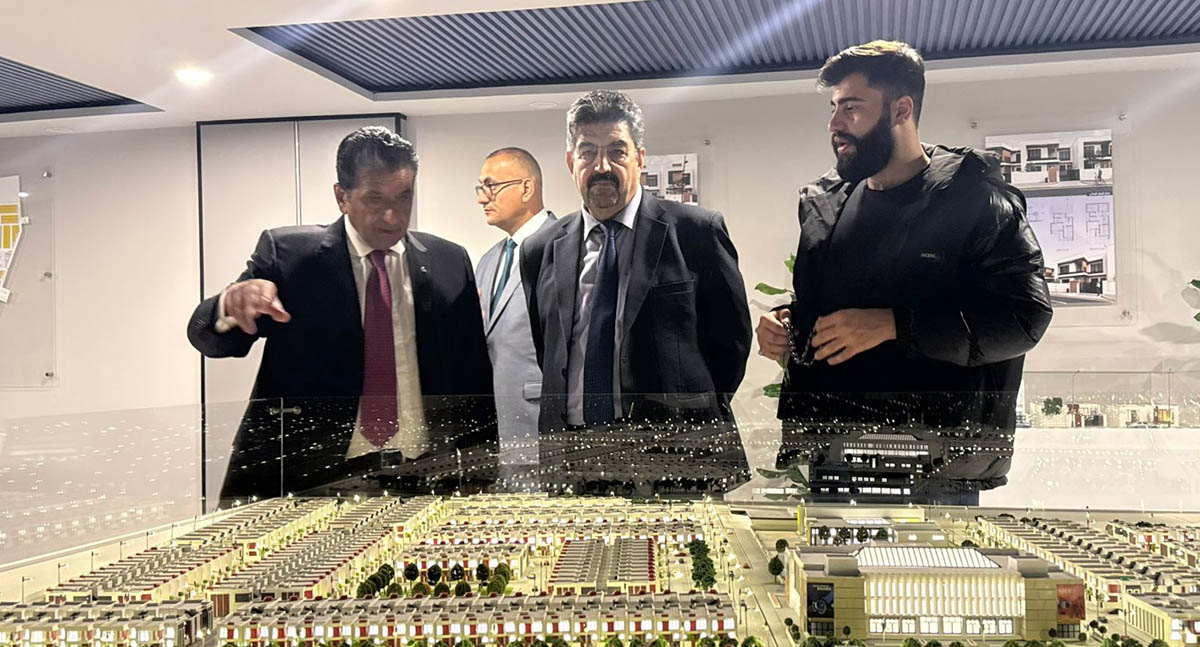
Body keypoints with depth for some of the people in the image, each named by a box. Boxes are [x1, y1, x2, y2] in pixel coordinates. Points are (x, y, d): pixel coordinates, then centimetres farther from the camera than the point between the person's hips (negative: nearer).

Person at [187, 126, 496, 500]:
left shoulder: (450, 263, 7)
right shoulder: (286, 253, 2)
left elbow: (473, 379, 11)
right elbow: (208, 338, -4)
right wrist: (231, 306, -26)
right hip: (305, 479, -1)